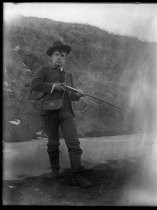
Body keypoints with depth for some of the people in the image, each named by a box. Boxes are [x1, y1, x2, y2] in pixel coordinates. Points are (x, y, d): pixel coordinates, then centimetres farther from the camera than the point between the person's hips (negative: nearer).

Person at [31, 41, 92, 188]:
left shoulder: (68, 75, 25)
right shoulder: (44, 71, 10)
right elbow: (34, 85, -7)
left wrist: (77, 94, 1)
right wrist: (53, 86, -10)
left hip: (66, 112, 3)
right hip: (49, 111, -2)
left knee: (74, 143, -11)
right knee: (53, 143, 6)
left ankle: (77, 176, -13)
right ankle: (55, 169, 27)